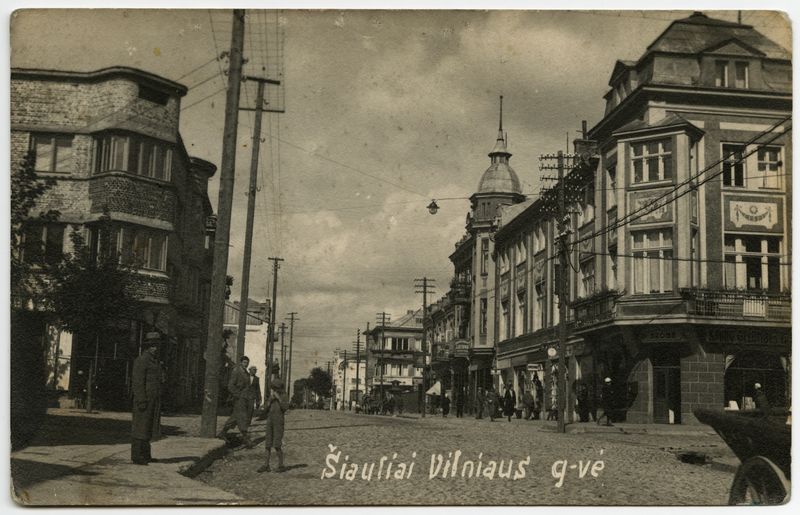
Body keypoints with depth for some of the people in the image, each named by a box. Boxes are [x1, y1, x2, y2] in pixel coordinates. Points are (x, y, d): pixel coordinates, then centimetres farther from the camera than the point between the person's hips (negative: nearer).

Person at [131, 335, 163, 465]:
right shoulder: (141, 361, -10)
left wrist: (158, 403, 18)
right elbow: (138, 382, -16)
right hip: (144, 400, -9)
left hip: (154, 401, 9)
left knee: (148, 429, 11)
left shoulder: (155, 362, 18)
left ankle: (145, 455, 15)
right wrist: (141, 401, -21)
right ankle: (136, 456, -3)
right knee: (140, 428, -6)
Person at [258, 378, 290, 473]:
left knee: (277, 444, -10)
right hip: (270, 420, 6)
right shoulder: (271, 396, 13)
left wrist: (278, 398, -16)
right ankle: (266, 465, 9)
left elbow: (285, 407, -15)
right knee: (268, 444, 5)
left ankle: (281, 465, -3)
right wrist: (271, 398, -7)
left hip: (279, 421, -6)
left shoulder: (284, 396, -1)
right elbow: (265, 407, 5)